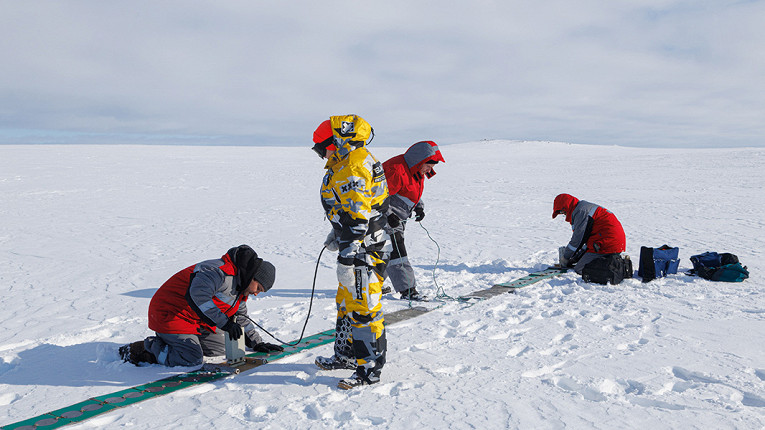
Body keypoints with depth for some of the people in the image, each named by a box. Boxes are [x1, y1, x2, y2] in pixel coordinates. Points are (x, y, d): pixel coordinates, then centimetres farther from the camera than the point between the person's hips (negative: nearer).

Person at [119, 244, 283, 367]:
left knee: (220, 349, 6)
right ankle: (147, 349, -3)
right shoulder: (220, 271, -24)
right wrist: (224, 323, -38)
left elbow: (241, 319, 20)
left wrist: (257, 344, 12)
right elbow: (197, 295, -40)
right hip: (169, 314, -10)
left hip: (196, 323, 10)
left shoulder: (240, 289, 9)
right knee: (192, 359, -20)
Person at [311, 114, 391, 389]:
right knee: (346, 303, 21)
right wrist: (336, 236, 31)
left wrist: (347, 261, -26)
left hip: (363, 253, -11)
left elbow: (357, 220, -26)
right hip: (356, 246, 11)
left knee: (363, 309, -4)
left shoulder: (352, 173, -22)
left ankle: (370, 369, 6)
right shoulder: (351, 165, 13)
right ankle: (346, 354, 35)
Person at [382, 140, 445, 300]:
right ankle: (407, 290, -9)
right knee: (396, 252, -11)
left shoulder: (416, 170, 4)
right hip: (385, 217, -10)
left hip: (397, 218, 10)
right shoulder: (397, 170, -28)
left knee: (386, 253, 18)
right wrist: (389, 215, -33)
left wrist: (419, 206, 7)